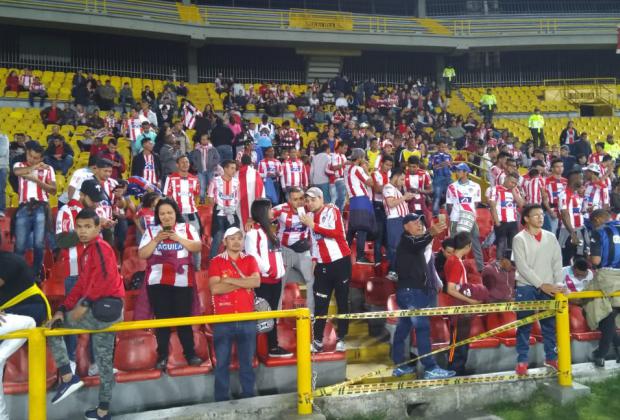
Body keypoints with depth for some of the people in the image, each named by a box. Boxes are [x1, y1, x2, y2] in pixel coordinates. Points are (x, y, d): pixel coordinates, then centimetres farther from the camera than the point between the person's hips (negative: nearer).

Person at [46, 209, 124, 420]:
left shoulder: (99, 246, -8)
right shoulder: (87, 252, 21)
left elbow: (104, 276, -23)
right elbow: (81, 284, 18)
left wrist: (85, 303, -21)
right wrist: (63, 309, 8)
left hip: (104, 307, -9)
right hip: (103, 311, 9)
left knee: (51, 328, 3)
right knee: (104, 363, 14)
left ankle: (68, 377, 2)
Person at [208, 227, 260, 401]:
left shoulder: (250, 260, 8)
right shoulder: (216, 262, 1)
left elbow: (256, 282, -9)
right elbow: (215, 288, -13)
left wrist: (230, 280, -12)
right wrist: (243, 282, -11)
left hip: (247, 319, 2)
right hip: (223, 320, -2)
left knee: (247, 361, 10)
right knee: (222, 362, 5)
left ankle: (248, 396, 21)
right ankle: (221, 399, 15)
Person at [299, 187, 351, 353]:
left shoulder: (332, 211, -7)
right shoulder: (310, 216, 11)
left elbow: (338, 233, -22)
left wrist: (313, 225, -21)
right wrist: (314, 260, 10)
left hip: (340, 261, -5)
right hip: (323, 265, 5)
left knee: (342, 301, 4)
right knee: (320, 303, 2)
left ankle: (341, 339, 13)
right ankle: (317, 341, 7)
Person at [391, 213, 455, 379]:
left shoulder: (414, 242, 24)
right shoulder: (407, 240, -8)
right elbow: (418, 244, -32)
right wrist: (431, 233, -52)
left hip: (412, 291, 10)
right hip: (411, 291, -10)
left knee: (403, 328, 10)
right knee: (422, 328, -13)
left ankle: (400, 365, 14)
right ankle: (431, 368, -16)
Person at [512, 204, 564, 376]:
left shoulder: (551, 237, 9)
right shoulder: (519, 239, -4)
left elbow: (557, 262, 7)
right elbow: (522, 267, -11)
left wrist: (557, 284, -5)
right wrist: (541, 284, -15)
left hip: (548, 288, 4)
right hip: (526, 287, -4)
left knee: (549, 324, 10)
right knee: (524, 326, 0)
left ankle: (551, 357, 23)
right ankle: (522, 360, 7)